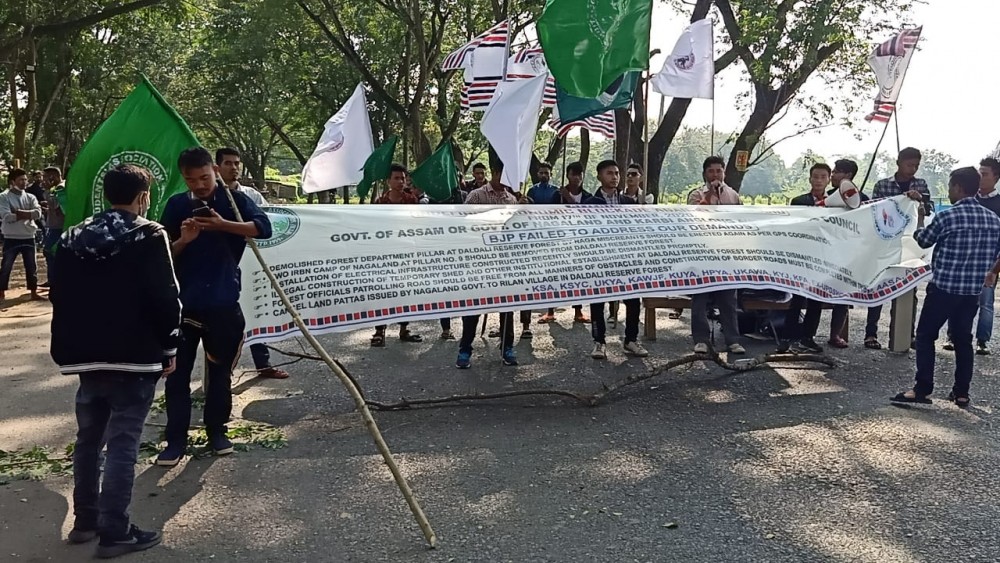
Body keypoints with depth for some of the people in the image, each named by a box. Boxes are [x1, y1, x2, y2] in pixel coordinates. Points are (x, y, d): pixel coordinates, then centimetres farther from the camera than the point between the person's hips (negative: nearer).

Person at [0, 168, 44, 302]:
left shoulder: (30, 197, 7)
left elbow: (38, 213, -8)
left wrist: (19, 213, -17)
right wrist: (27, 215, -13)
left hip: (28, 237, 4)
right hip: (11, 238, -4)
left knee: (31, 266, 9)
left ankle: (34, 293, 17)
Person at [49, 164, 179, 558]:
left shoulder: (72, 239, 10)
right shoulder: (149, 237, -9)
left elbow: (61, 299, 13)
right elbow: (164, 298, -14)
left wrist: (68, 349, 19)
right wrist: (169, 347, -3)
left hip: (86, 355, 6)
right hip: (135, 356, -6)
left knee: (88, 439, 18)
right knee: (123, 444, -3)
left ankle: (85, 521, 27)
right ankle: (114, 532, 0)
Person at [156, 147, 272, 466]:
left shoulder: (234, 200, -1)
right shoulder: (176, 205, 4)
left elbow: (264, 227, -18)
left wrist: (223, 225, -29)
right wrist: (183, 240, -16)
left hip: (223, 302, -1)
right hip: (183, 302, 1)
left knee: (220, 371, 11)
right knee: (178, 373, 2)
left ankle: (217, 431, 25)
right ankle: (176, 439, 9)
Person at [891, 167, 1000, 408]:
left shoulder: (947, 216, -13)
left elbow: (923, 241, 3)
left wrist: (920, 217, 21)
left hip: (944, 287, -6)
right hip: (973, 291, 6)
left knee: (925, 336, 1)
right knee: (963, 339, 13)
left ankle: (922, 390, -3)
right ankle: (961, 393, 15)